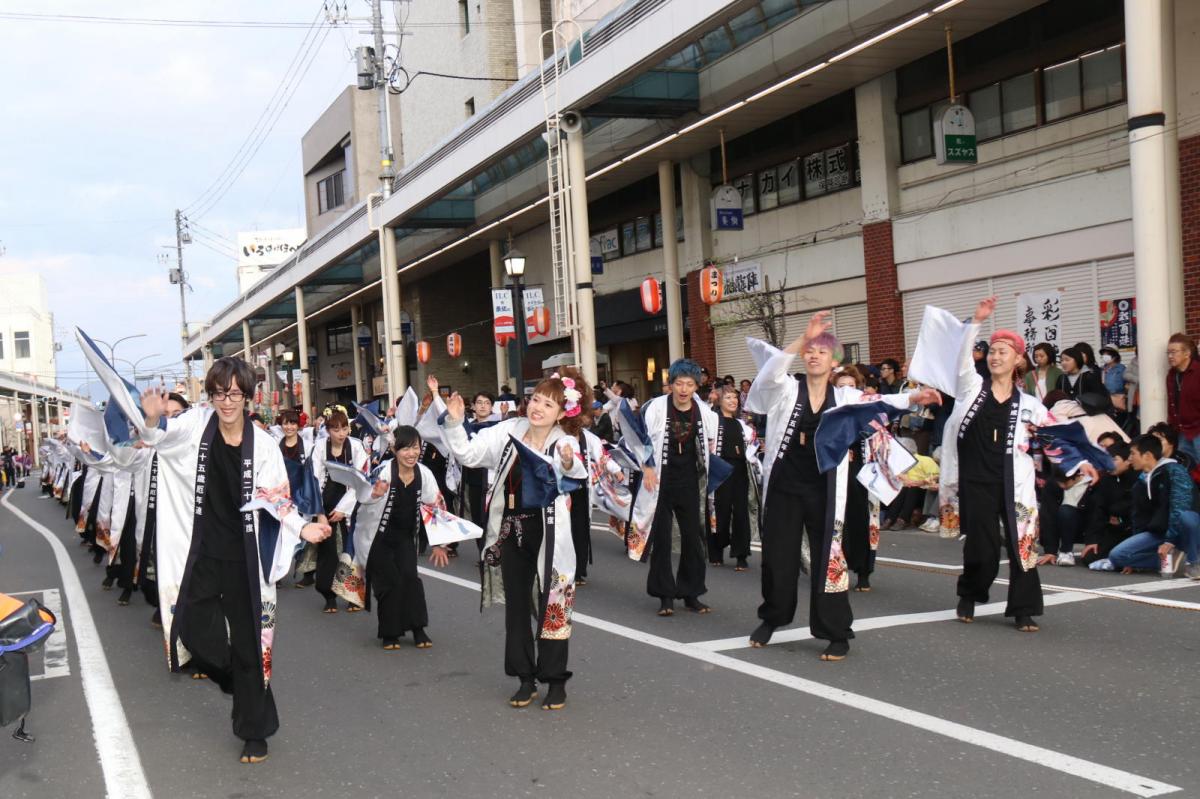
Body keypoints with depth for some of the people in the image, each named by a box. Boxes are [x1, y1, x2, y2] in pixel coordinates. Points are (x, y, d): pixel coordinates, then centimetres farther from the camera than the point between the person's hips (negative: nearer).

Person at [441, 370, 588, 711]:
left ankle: (556, 681, 16)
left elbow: (575, 477, -33)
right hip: (511, 530, 4)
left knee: (552, 606, 3)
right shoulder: (509, 431, -1)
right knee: (516, 606, 13)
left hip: (548, 533, -4)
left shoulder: (565, 443, -13)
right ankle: (525, 678, 26)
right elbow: (468, 455, 3)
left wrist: (570, 465, -55)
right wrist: (455, 423, -10)